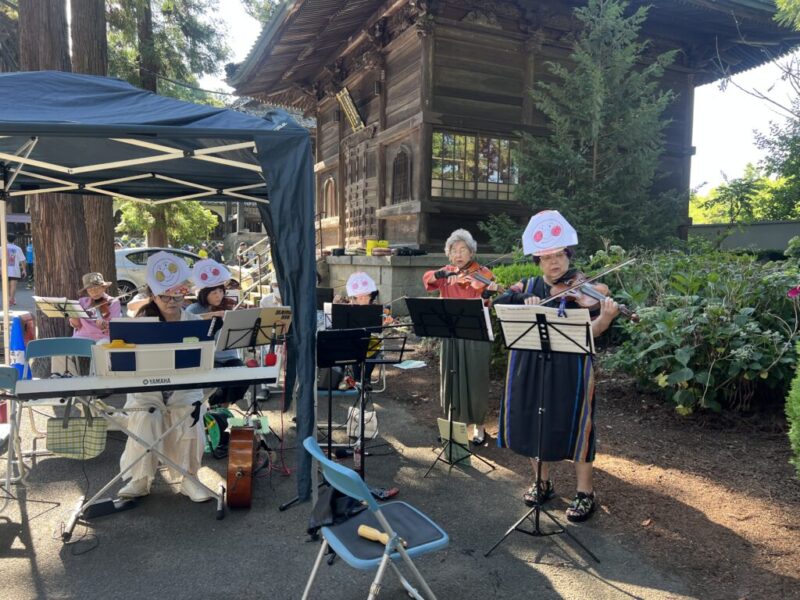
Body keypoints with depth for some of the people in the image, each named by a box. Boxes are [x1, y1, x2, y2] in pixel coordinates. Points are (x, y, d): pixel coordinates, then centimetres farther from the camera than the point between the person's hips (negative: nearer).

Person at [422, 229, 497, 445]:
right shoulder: (446, 272, 10)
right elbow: (427, 279, -5)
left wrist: (487, 295, -36)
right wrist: (443, 274, -22)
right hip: (450, 334, 4)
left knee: (474, 380, 2)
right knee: (451, 378, 11)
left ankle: (478, 425, 17)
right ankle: (454, 421, 27)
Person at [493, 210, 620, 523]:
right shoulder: (527, 286, 9)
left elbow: (590, 332, -13)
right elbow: (499, 303, -7)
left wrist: (605, 318, -34)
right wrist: (523, 302, -24)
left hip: (569, 367, -4)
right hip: (529, 365, 4)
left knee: (572, 424, 0)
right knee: (529, 422, 10)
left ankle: (585, 492, 20)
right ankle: (542, 482, 33)